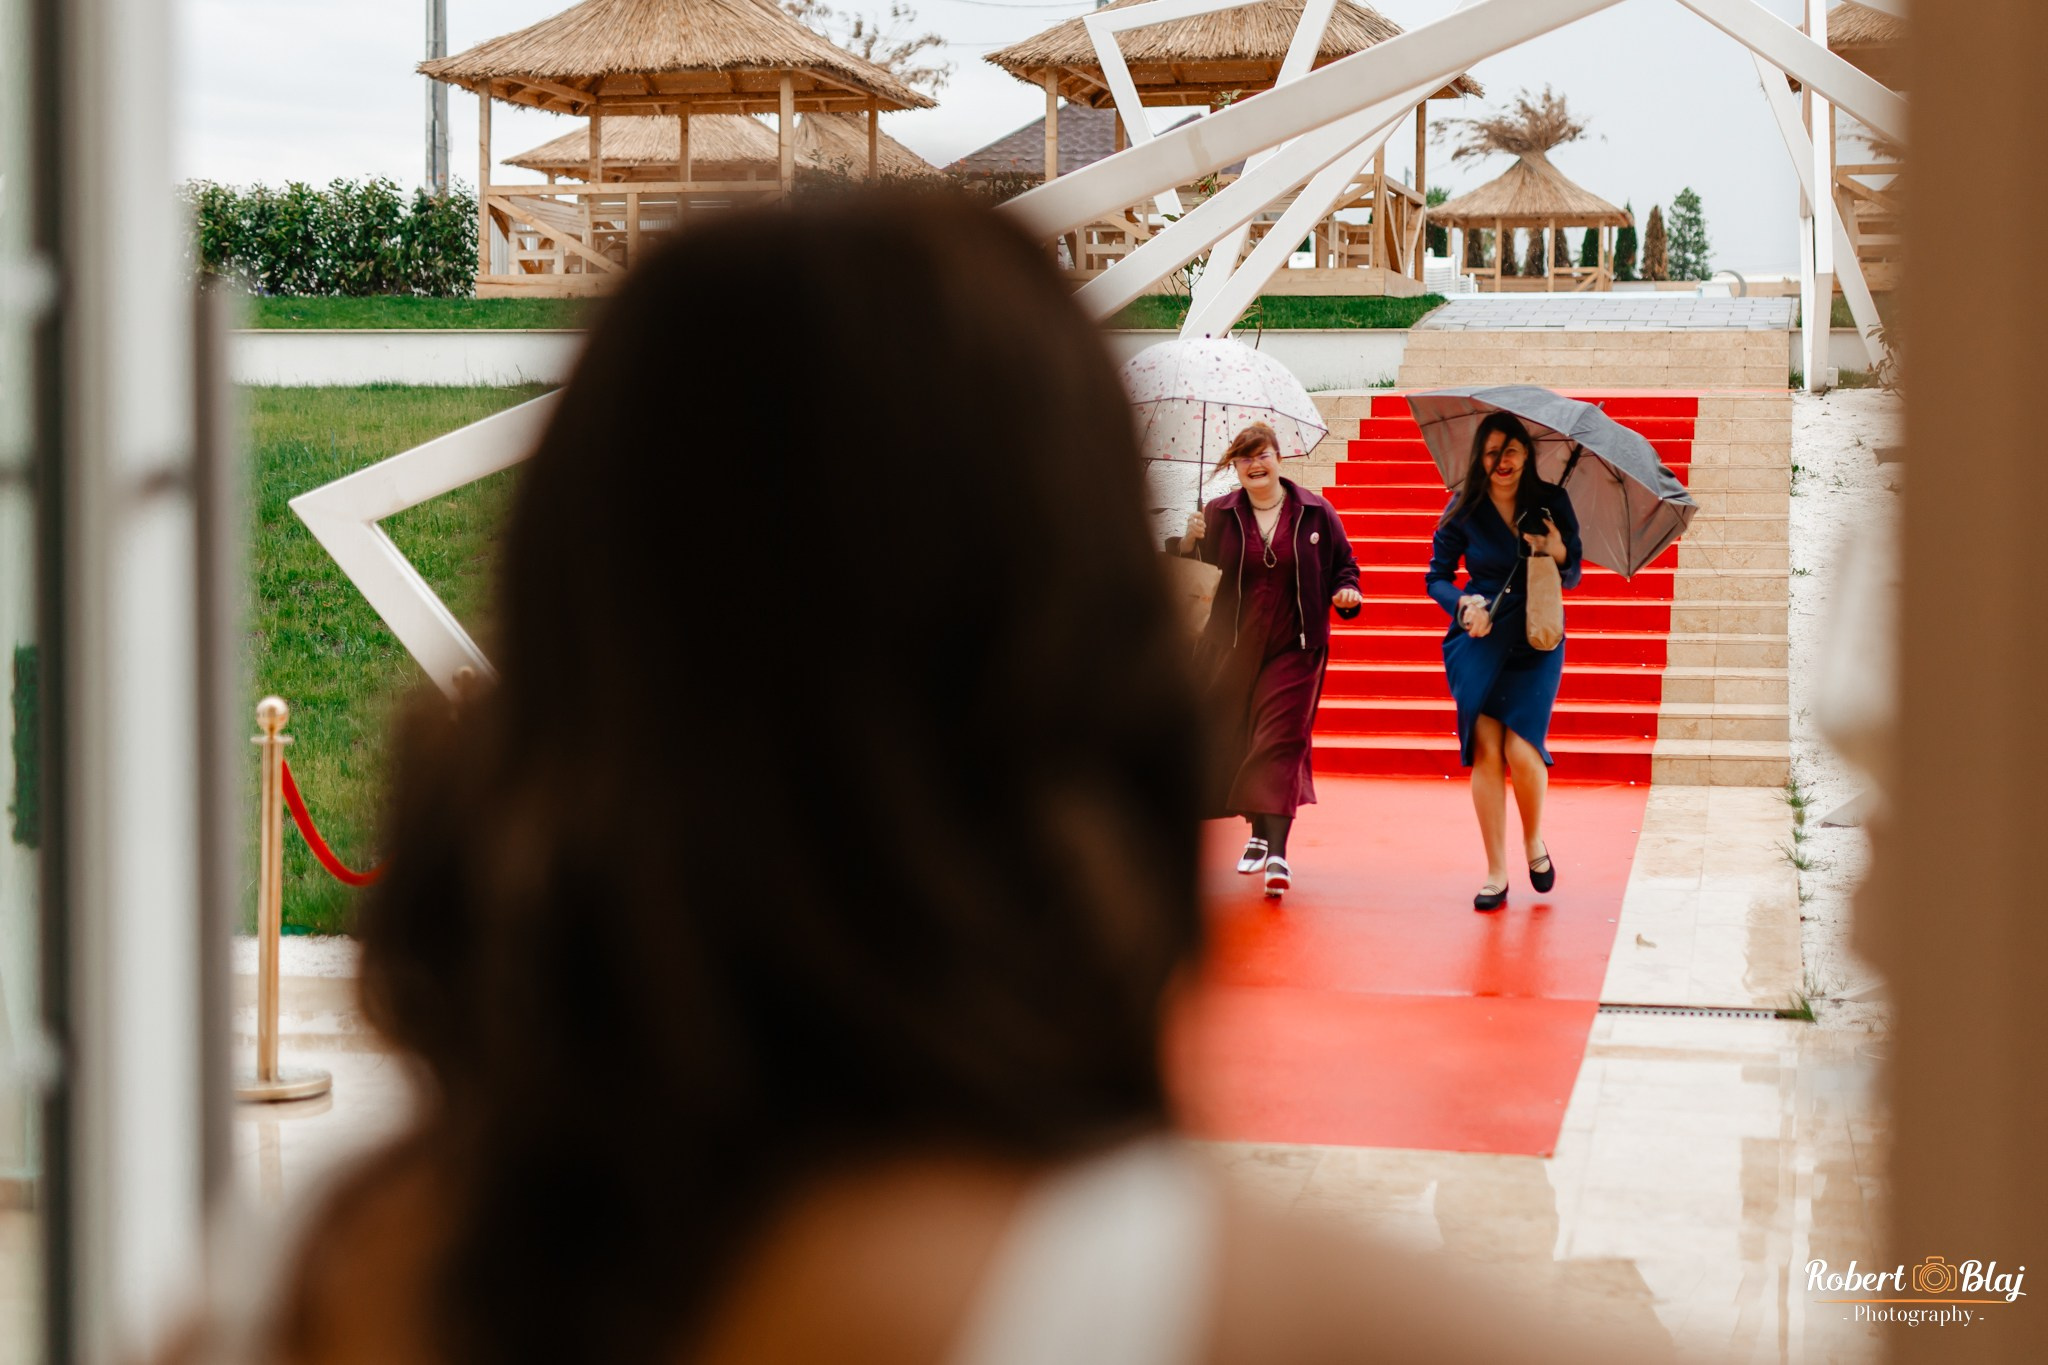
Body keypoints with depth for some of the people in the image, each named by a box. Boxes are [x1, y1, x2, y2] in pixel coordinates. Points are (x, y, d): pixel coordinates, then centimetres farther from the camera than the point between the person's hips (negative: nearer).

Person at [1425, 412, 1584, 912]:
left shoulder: (1551, 503, 0)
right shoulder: (1464, 510, -1)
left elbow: (1573, 576, 7)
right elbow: (1437, 576, 4)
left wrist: (1559, 555, -15)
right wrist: (1464, 603, -15)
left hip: (1535, 640, 0)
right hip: (1478, 639, 0)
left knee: (1521, 748, -14)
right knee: (1486, 749, -7)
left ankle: (1534, 840, 15)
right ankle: (1496, 873, 3)